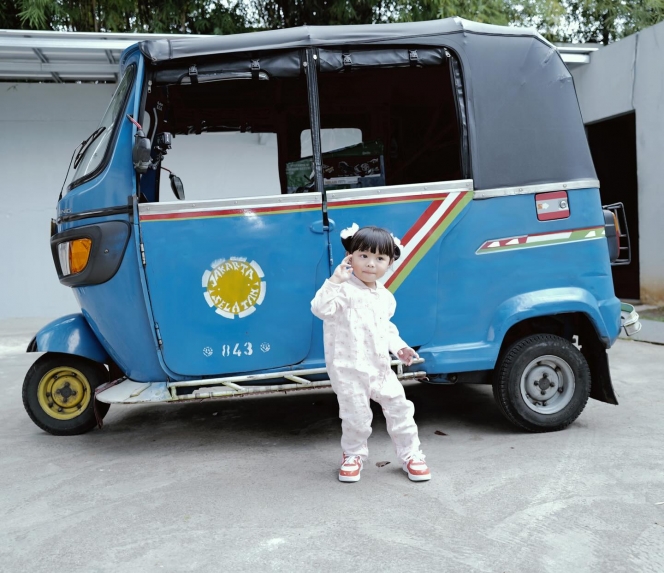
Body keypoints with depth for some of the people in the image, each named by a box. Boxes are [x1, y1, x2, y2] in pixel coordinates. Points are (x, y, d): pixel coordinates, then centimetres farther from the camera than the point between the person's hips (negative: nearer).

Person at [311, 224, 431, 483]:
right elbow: (321, 309, -31)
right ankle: (353, 455, 30)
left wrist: (399, 347, 8)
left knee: (399, 408, 11)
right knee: (357, 417, 3)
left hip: (380, 367, 7)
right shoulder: (345, 289, -15)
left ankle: (411, 454, 29)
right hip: (348, 369, -6)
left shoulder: (385, 297, 9)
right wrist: (334, 281, -40)